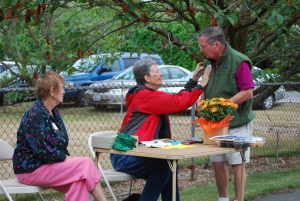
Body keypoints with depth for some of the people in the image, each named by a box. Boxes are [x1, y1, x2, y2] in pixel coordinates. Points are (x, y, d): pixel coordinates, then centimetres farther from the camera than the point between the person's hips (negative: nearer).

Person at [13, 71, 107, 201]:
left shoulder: (53, 113, 12)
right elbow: (44, 151, -23)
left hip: (47, 164, 8)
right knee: (85, 164, -18)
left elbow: (62, 143, 18)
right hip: (31, 169, -8)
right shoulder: (35, 114, -18)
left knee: (78, 180, -19)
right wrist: (67, 159, -12)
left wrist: (67, 157, -1)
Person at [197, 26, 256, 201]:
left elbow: (248, 93, -18)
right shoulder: (208, 62, 8)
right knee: (217, 163, 9)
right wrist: (202, 102, 0)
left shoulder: (239, 62, -15)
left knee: (237, 164, -2)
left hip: (237, 123, -7)